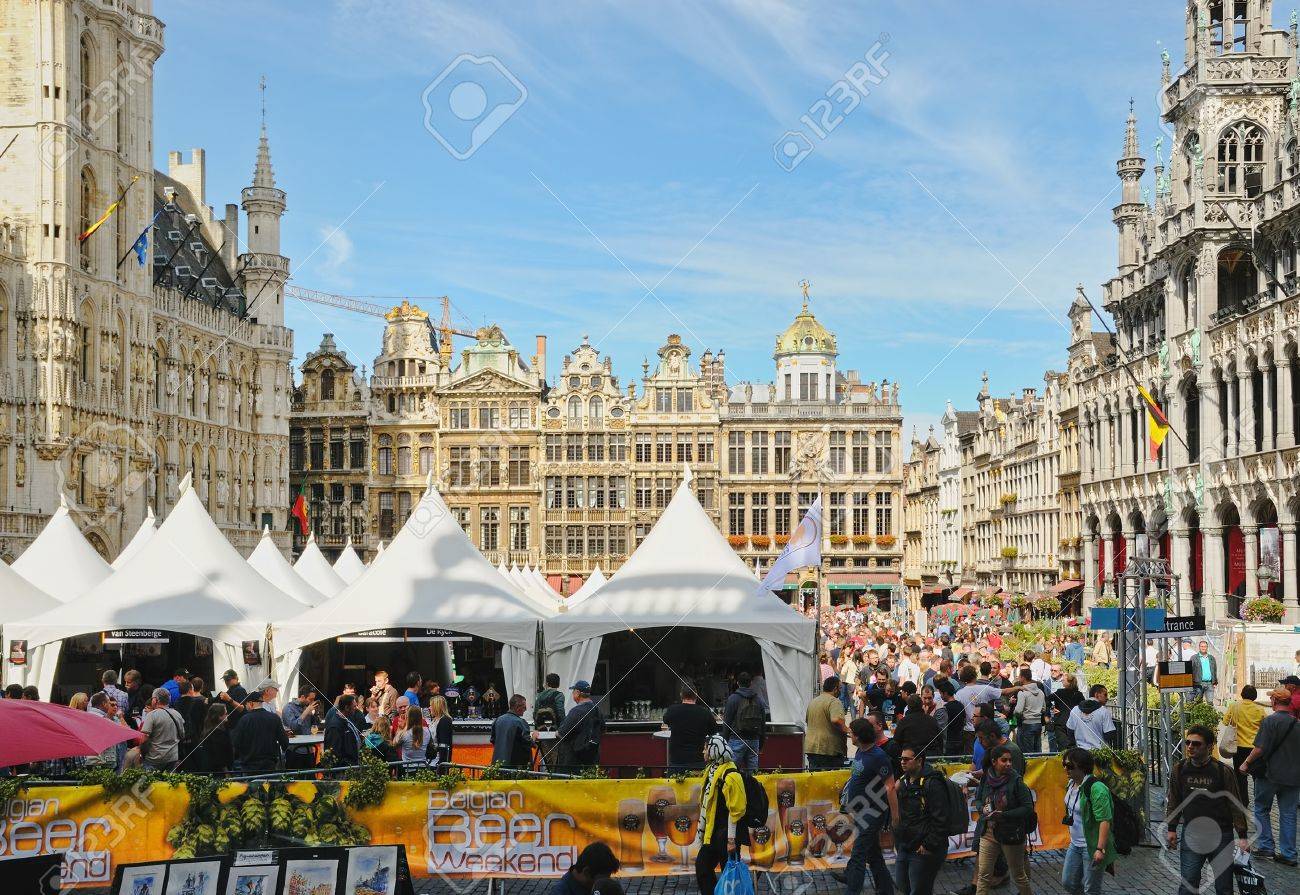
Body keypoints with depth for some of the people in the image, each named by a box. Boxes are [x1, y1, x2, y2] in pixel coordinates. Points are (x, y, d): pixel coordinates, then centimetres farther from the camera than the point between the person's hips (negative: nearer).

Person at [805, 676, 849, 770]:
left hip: (810, 747, 8)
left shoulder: (813, 701, 15)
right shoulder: (833, 701, -12)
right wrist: (845, 730, -13)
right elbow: (836, 720, -29)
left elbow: (807, 721, 26)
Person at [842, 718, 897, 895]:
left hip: (872, 814, -9)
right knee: (874, 856, 17)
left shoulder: (878, 757, -21)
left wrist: (895, 817, -22)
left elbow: (890, 788, -21)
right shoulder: (861, 752, 7)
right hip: (861, 812, 9)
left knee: (857, 857, -10)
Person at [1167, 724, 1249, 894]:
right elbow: (1173, 801, 11)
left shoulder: (1223, 771, -10)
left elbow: (1236, 805, -4)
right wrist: (1171, 829, 10)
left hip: (1220, 835, -2)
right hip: (1191, 834, 2)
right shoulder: (1179, 770, -1)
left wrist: (1242, 836, -5)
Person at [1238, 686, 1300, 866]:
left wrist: (1247, 763, -5)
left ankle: (1265, 846, 11)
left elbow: (1260, 749, -19)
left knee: (1261, 810, 14)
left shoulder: (1270, 721, -15)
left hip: (1270, 774, -5)